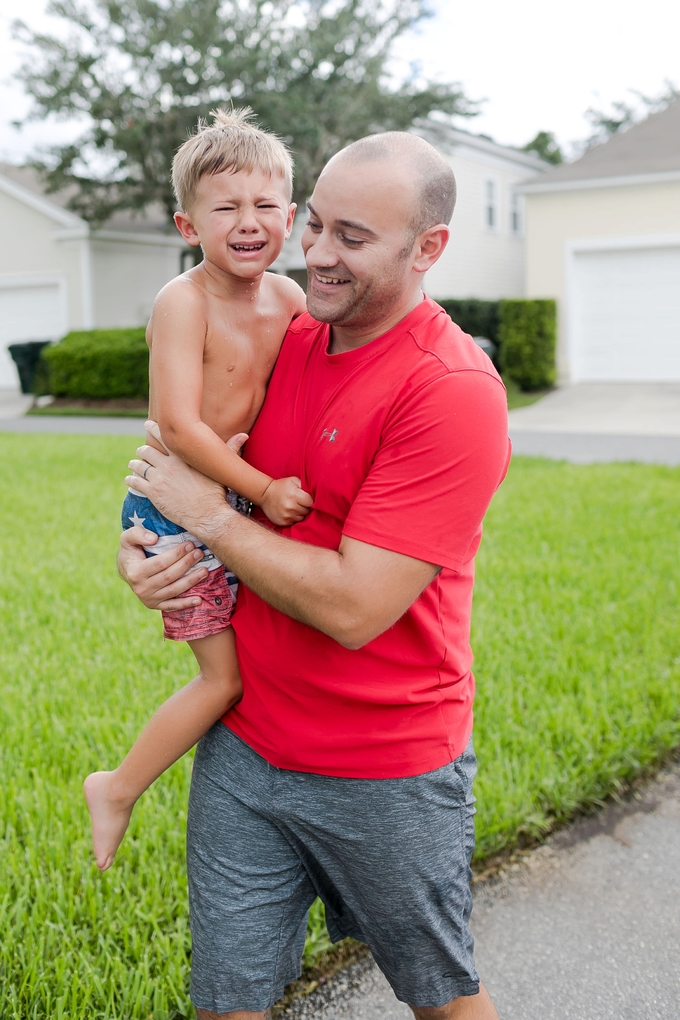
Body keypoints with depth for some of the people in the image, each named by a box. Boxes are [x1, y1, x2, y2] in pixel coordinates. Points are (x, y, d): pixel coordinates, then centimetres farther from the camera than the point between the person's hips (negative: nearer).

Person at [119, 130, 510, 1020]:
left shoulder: (454, 391, -21)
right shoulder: (286, 343, 2)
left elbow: (353, 607, -26)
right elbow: (191, 458, 17)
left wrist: (207, 514, -15)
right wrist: (139, 550, -5)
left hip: (386, 772, -5)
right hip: (243, 746, 6)